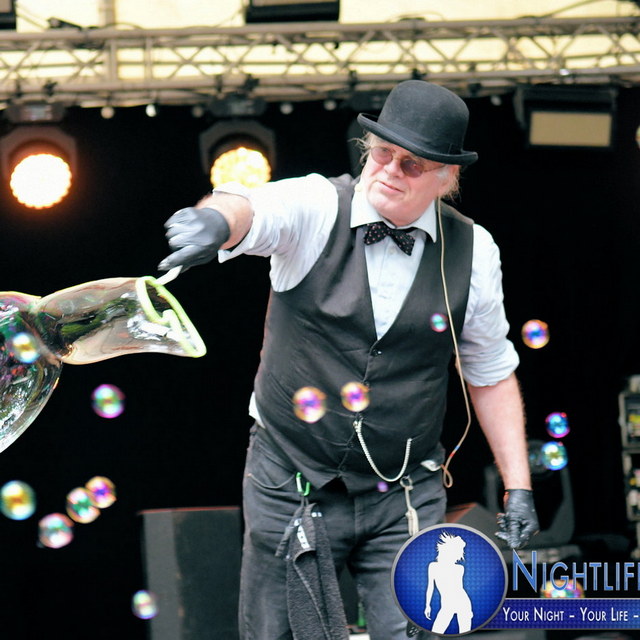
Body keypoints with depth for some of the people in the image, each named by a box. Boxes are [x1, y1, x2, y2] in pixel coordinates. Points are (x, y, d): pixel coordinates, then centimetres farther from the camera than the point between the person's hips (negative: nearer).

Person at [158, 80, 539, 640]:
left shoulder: (473, 252, -1)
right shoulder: (317, 209, -9)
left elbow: (490, 372, 9)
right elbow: (251, 209, -32)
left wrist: (518, 486, 5)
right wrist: (217, 220, -56)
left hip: (404, 499, 1)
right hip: (289, 487, -1)